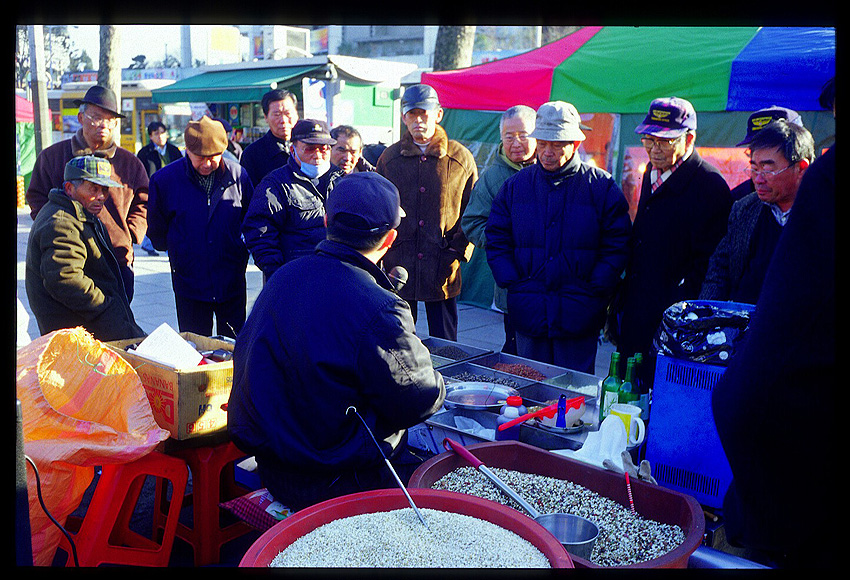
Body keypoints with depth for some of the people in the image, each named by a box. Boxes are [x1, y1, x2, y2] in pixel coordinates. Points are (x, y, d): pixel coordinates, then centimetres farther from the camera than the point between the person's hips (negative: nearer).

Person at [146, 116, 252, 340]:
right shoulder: (164, 179, -4)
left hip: (232, 285, 1)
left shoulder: (238, 175, -3)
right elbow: (156, 231, 8)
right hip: (189, 283, 0)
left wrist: (241, 254, 8)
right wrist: (176, 250, 8)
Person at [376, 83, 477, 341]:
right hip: (398, 267, 2)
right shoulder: (389, 158, 7)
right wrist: (385, 251, 2)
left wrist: (458, 252, -6)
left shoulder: (461, 158, 2)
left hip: (443, 271, -1)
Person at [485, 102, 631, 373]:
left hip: (578, 317, -2)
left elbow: (617, 244, -2)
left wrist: (594, 290, -10)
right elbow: (496, 239, 8)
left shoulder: (601, 186, 0)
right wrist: (512, 283, -3)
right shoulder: (516, 185, 7)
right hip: (528, 313, 2)